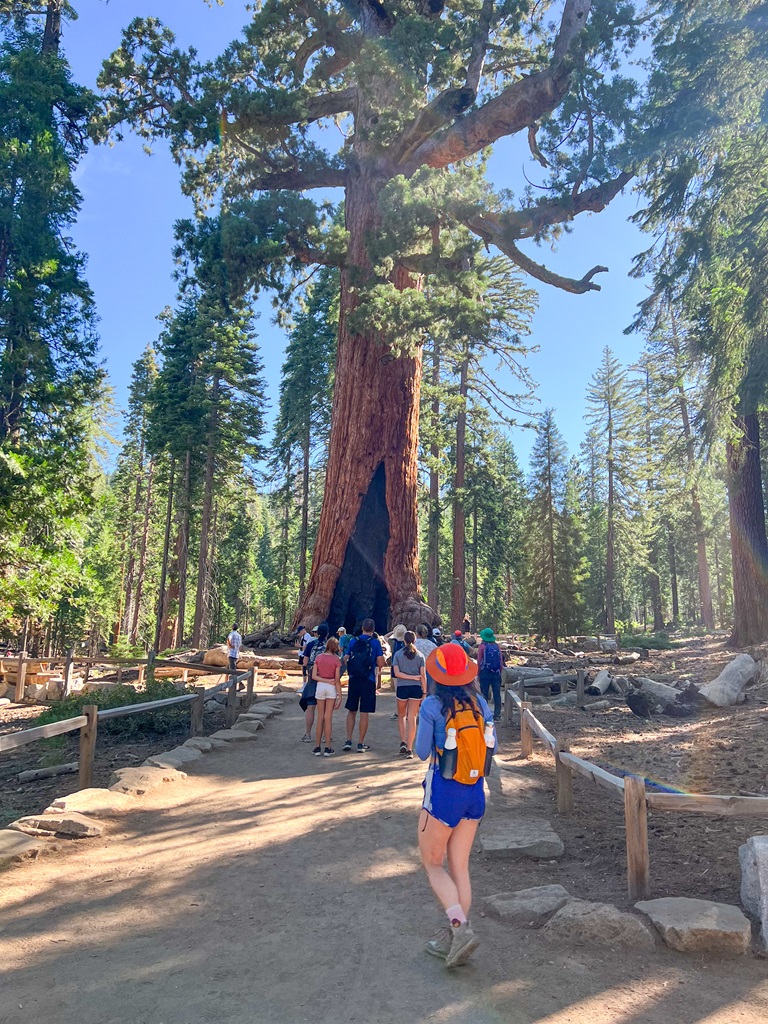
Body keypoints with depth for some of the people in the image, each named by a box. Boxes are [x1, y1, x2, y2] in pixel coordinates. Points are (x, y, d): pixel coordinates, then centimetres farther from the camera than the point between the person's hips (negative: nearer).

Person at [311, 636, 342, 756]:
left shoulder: (318, 657, 0)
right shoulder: (336, 660, -7)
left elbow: (314, 676, -6)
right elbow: (337, 680, -7)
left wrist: (326, 680, -7)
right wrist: (339, 695, -2)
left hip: (320, 686, 2)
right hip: (332, 688, -2)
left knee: (320, 718, 11)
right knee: (328, 718, 4)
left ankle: (318, 747, 13)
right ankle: (327, 748, 6)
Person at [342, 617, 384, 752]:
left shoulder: (353, 642, 2)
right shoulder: (375, 643, -6)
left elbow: (346, 660, 5)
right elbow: (380, 664, -8)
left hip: (354, 680, 3)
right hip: (368, 681, -2)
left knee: (351, 711, 14)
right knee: (364, 712, 4)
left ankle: (348, 740, 10)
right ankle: (360, 743, 8)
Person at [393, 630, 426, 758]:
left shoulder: (398, 654, 1)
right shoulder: (420, 655, 2)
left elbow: (396, 673, -9)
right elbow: (423, 675, -2)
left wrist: (412, 677, -7)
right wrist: (424, 693, 1)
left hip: (402, 687, 0)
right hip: (416, 688, 0)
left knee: (401, 716, 19)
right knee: (412, 718, 4)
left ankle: (403, 742, 6)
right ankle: (409, 749, 1)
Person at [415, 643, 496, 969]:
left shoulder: (432, 706, -15)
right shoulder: (480, 703, -1)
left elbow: (421, 752, -9)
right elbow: (492, 745, 8)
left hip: (443, 791, -5)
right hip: (475, 792, 6)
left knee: (432, 863, 11)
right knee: (460, 866, 15)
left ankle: (461, 929, -5)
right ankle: (452, 939, 22)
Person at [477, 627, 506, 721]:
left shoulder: (482, 646, -5)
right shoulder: (497, 646, 6)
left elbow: (479, 661, -5)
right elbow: (501, 661, 6)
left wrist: (478, 674, 2)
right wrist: (500, 672, 15)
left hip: (485, 673, -3)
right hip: (496, 674, 3)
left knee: (484, 695, 5)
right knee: (497, 694, 6)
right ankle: (497, 715, 8)